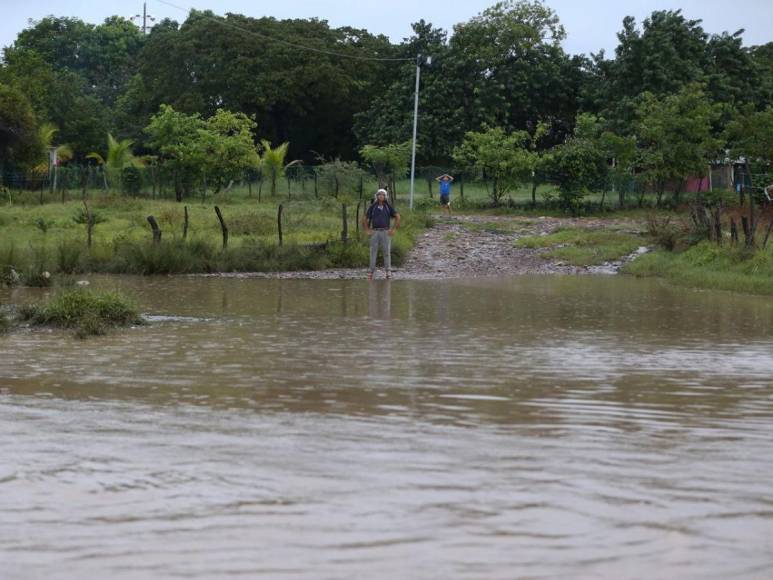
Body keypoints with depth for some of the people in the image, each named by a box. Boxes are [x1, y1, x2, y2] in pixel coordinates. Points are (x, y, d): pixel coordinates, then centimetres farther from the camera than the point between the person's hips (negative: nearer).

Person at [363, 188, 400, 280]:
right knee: (373, 252, 0)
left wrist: (393, 229, 0)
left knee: (387, 252, -4)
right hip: (375, 232, 1)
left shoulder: (388, 207, 6)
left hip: (385, 232, 0)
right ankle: (371, 272, 3)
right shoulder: (372, 207, 7)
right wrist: (367, 230, 3)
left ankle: (388, 271, 0)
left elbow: (397, 217, 7)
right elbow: (364, 219, 12)